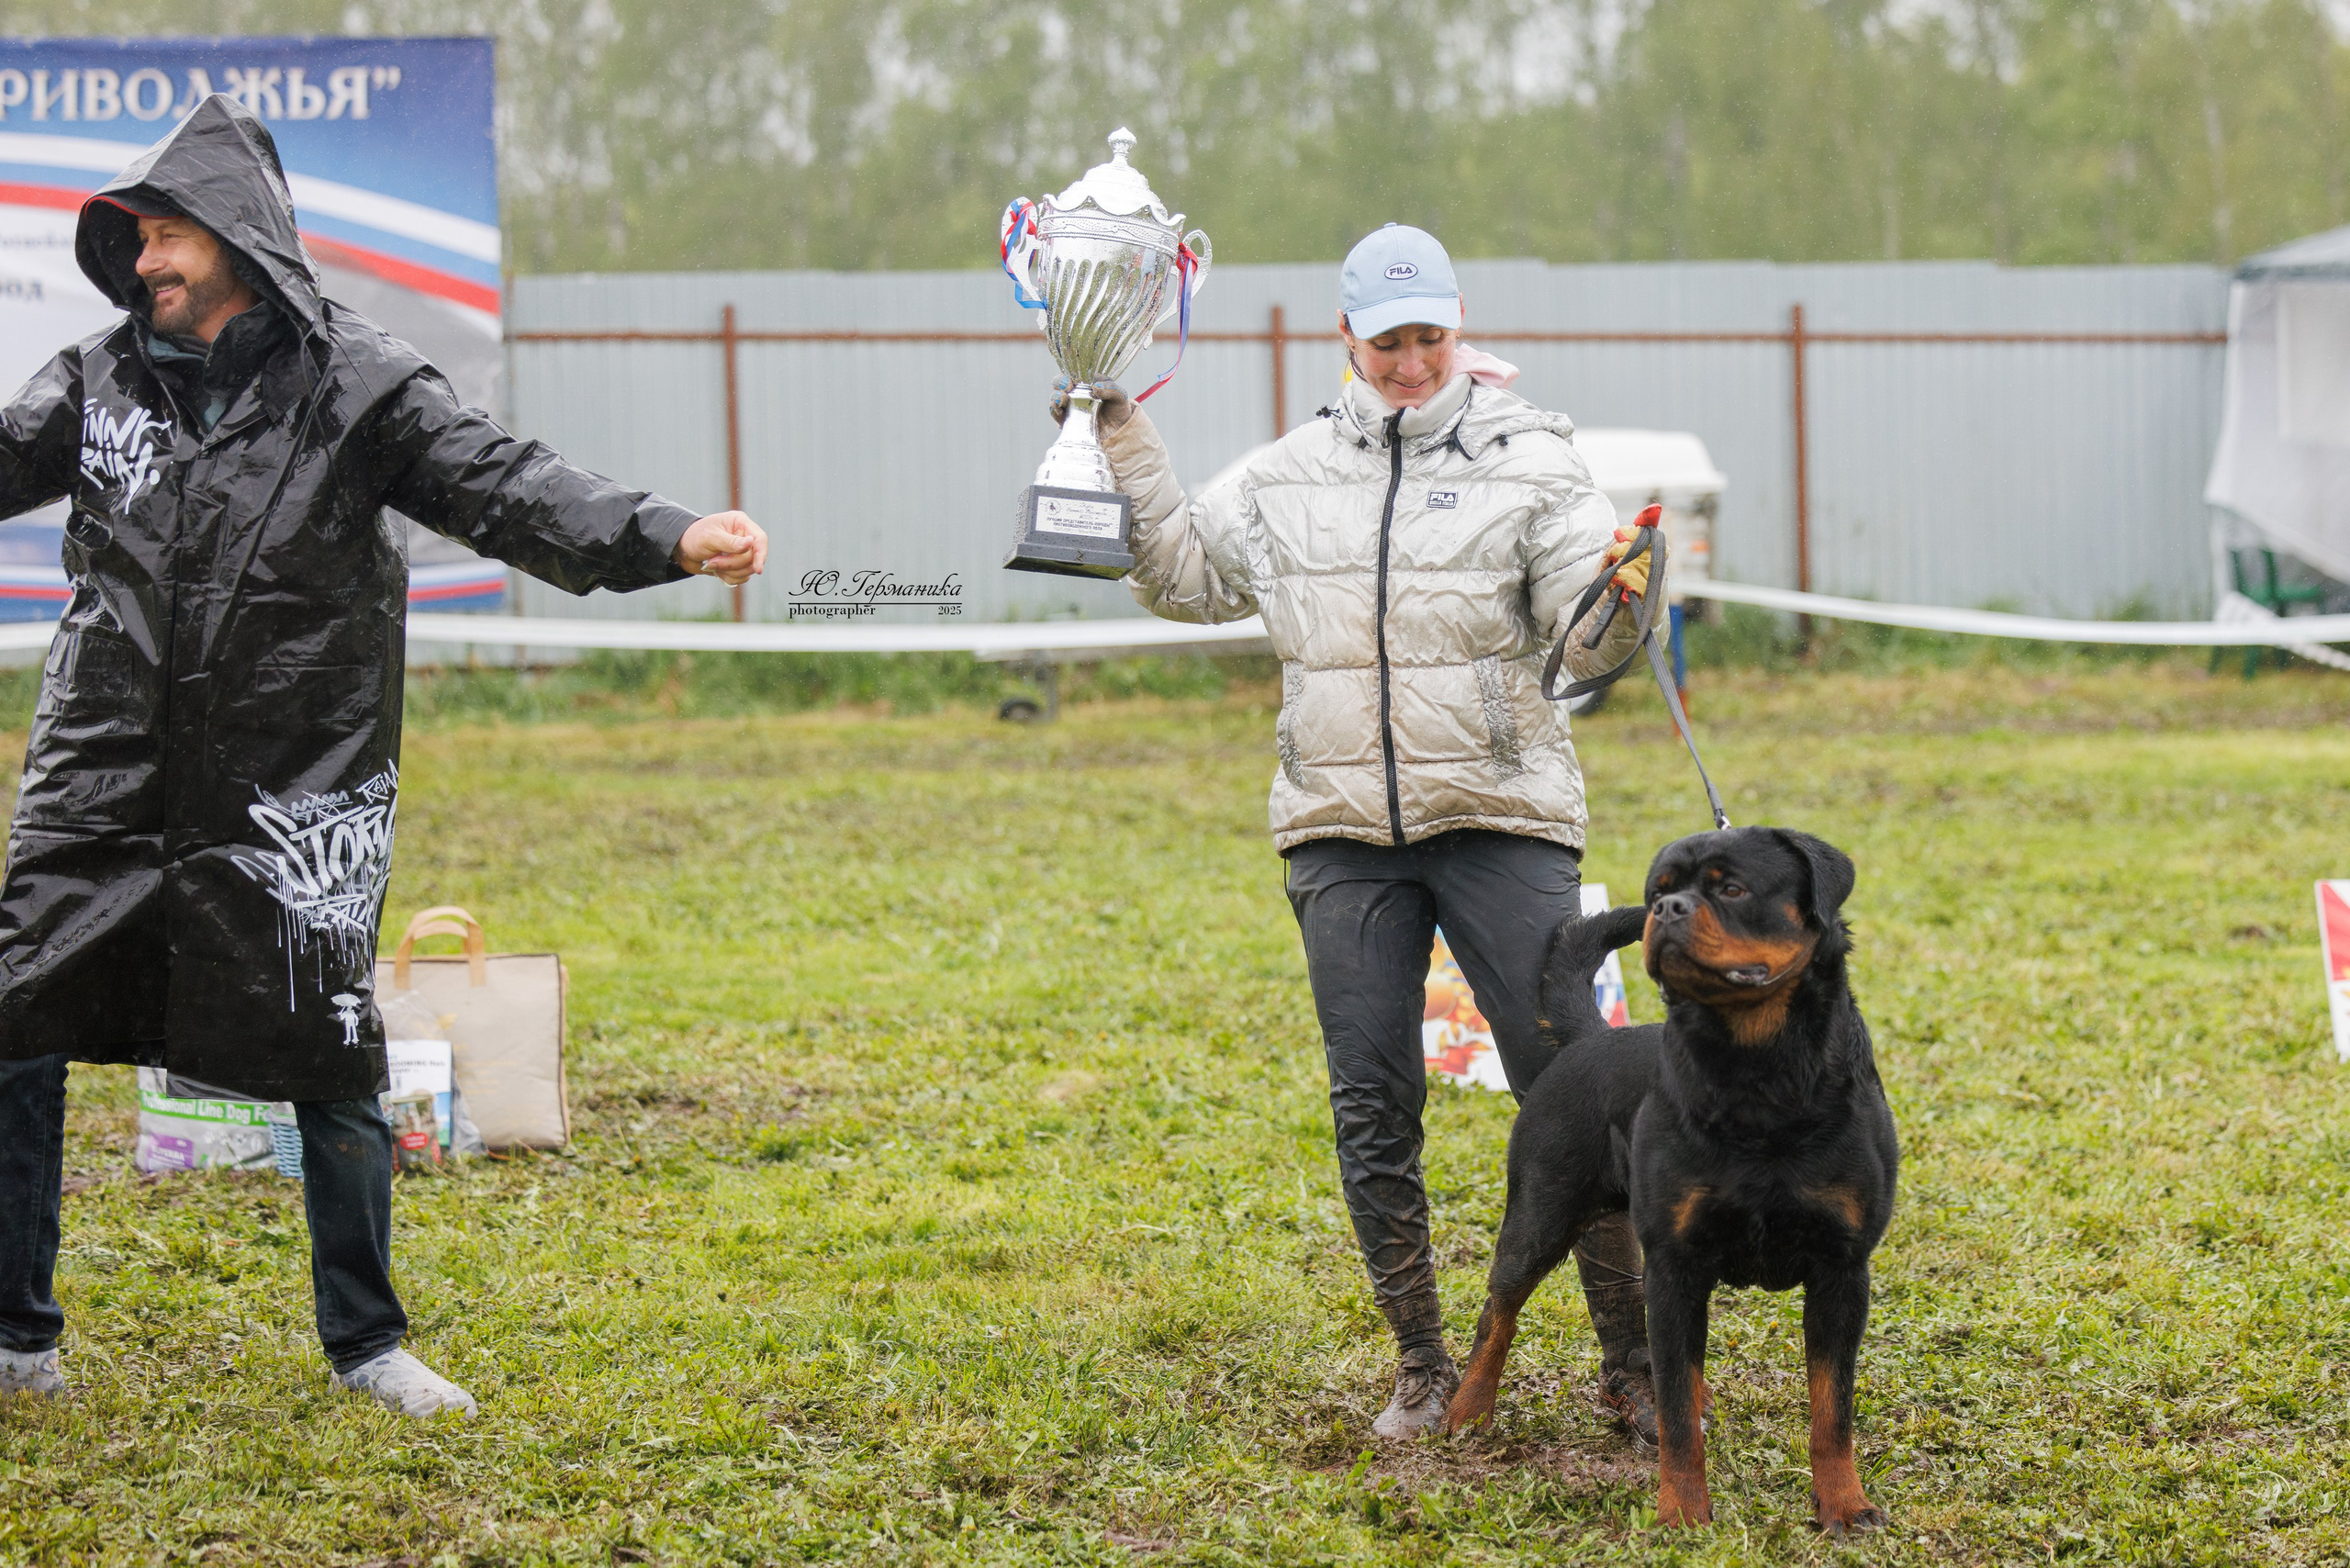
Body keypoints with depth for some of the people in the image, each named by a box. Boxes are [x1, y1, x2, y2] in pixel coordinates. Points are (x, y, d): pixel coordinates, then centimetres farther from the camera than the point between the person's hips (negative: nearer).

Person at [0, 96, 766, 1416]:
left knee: (334, 1069, 3)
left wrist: (667, 539, -29)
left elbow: (504, 486, -14)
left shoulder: (358, 386, -6)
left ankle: (367, 1345, 21)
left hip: (291, 798, -3)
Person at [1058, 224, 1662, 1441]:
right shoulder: (1288, 479, 11)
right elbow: (1184, 573, 23)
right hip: (1341, 835, 4)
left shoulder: (1528, 463, -2)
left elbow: (1588, 641, -10)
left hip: (1500, 823, -4)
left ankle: (1630, 1361, 2)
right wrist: (1123, 450, 14)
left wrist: (1619, 594, -33)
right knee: (1371, 1105, 5)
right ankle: (1422, 1365, 16)